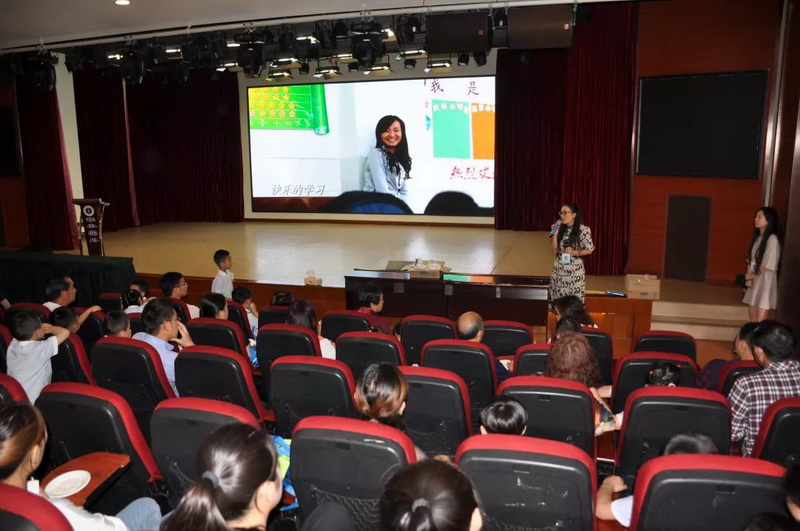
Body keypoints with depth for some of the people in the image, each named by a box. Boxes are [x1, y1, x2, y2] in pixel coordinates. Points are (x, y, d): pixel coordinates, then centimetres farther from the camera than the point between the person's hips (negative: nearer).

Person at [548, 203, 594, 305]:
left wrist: (574, 252, -17)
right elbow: (553, 251, 1)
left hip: (575, 270, -4)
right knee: (557, 300, 6)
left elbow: (589, 250, -3)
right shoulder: (560, 229, 2)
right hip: (559, 269, 4)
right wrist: (555, 234, -10)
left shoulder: (583, 230, -9)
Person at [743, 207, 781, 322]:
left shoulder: (772, 239, -15)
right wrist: (748, 277, -5)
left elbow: (768, 266, -15)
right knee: (752, 321, 12)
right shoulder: (757, 237, 10)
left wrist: (752, 276, 0)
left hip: (765, 283, -8)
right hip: (754, 283, 8)